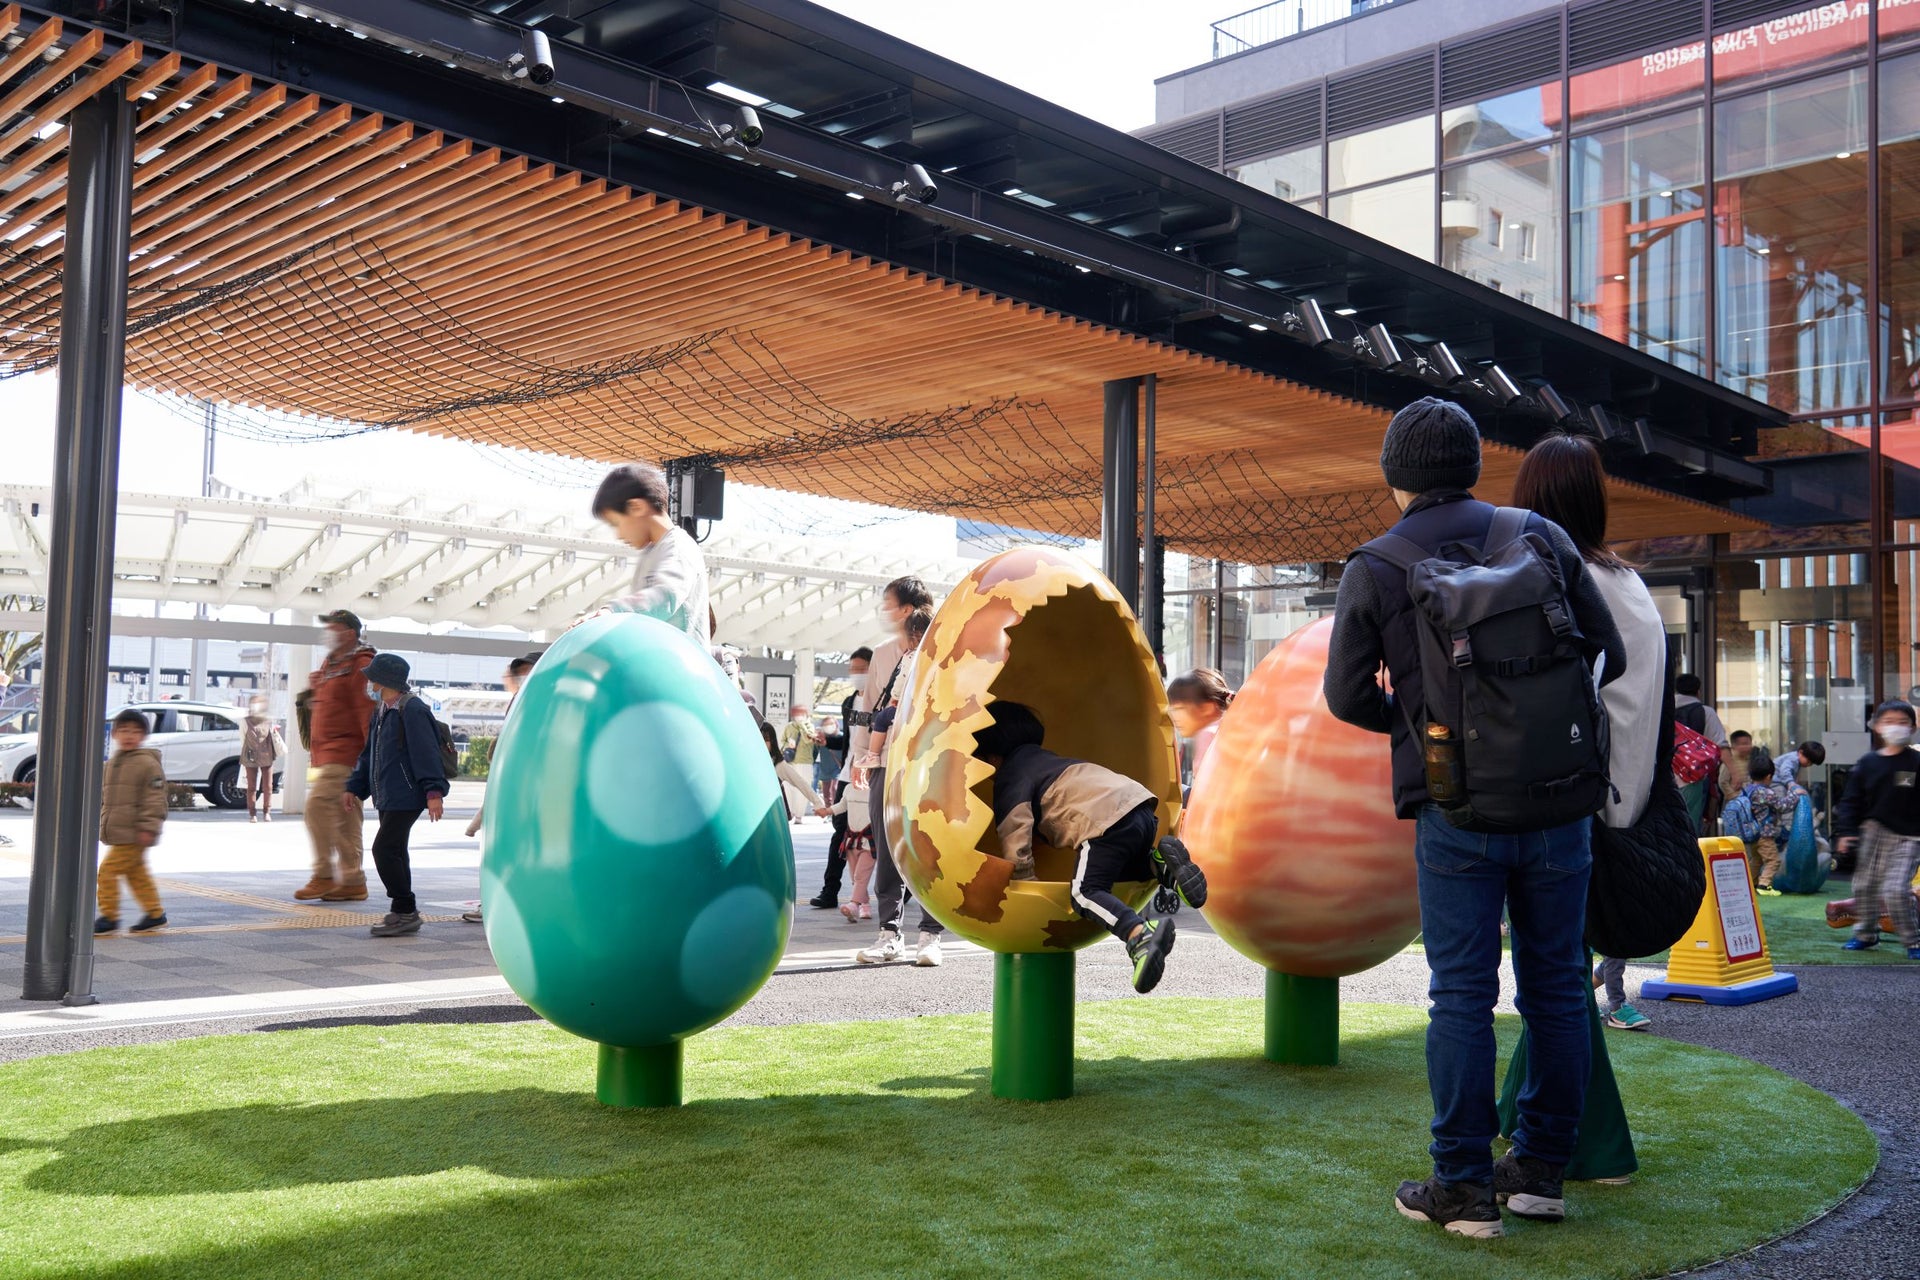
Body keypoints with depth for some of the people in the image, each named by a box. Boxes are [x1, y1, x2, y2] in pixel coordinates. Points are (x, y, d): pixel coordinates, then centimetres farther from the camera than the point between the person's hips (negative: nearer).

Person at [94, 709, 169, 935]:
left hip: (134, 835, -8)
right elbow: (103, 797, 24)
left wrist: (148, 828, -19)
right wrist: (101, 823, 20)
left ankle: (109, 916, -1)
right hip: (117, 833, 8)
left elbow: (155, 798, -14)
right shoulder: (112, 764, 14)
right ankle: (155, 913, 22)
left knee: (108, 870, -10)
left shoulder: (148, 763, -10)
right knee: (137, 874, 13)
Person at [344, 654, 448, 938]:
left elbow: (426, 752, -20)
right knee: (394, 852, 12)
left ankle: (405, 911, -7)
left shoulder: (412, 710, -14)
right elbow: (369, 754, 26)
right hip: (387, 797, 10)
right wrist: (354, 787, 23)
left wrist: (434, 791, -25)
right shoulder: (381, 712, 17)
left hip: (407, 796, -10)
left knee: (384, 849, -14)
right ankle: (405, 915, 19)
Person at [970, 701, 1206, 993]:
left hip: (1109, 818, -9)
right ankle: (1159, 862, 1)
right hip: (1139, 802, 9)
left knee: (1085, 892, -11)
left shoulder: (1010, 782, 3)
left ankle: (1139, 935, -37)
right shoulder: (1035, 756, 31)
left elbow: (1015, 846, -5)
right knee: (1114, 869, 31)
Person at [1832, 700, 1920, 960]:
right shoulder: (1868, 763, 3)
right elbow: (1852, 801, 7)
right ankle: (1866, 935, 32)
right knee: (1865, 885, 11)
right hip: (1875, 831, 4)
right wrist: (1846, 831, -2)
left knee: (1895, 889, -14)